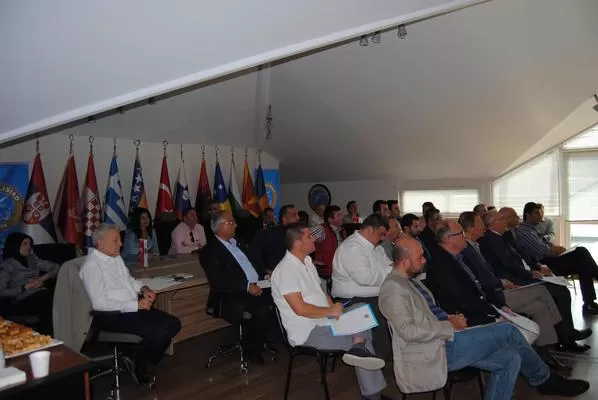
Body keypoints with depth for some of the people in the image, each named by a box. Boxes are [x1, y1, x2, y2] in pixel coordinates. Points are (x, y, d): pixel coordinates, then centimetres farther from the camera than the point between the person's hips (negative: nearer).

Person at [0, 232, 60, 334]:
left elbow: (56, 267, 23)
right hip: (23, 300, -4)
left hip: (41, 294, 4)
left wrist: (44, 277, 5)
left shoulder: (33, 259, 24)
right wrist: (26, 287, -8)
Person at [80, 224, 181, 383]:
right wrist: (137, 305, -20)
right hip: (112, 316, -9)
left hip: (134, 309, 9)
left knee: (173, 324, -3)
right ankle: (132, 358, 4)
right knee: (159, 333, -24)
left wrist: (143, 288, 5)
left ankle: (140, 363, 8)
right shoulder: (92, 265, -15)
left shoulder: (116, 257, 12)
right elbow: (100, 303, -21)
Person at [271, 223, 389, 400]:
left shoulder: (306, 261, 11)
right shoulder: (286, 270, -18)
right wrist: (331, 311, -12)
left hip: (323, 322, 9)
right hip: (307, 332, -9)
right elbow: (300, 309, -23)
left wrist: (334, 308, -1)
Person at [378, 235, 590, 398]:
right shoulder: (393, 288, -17)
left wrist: (449, 318, 4)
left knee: (509, 359, -2)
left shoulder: (409, 281, 14)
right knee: (507, 331, -8)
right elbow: (408, 331, -23)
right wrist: (449, 326, -14)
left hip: (440, 342, 10)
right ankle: (545, 380, 15)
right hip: (433, 353, -10)